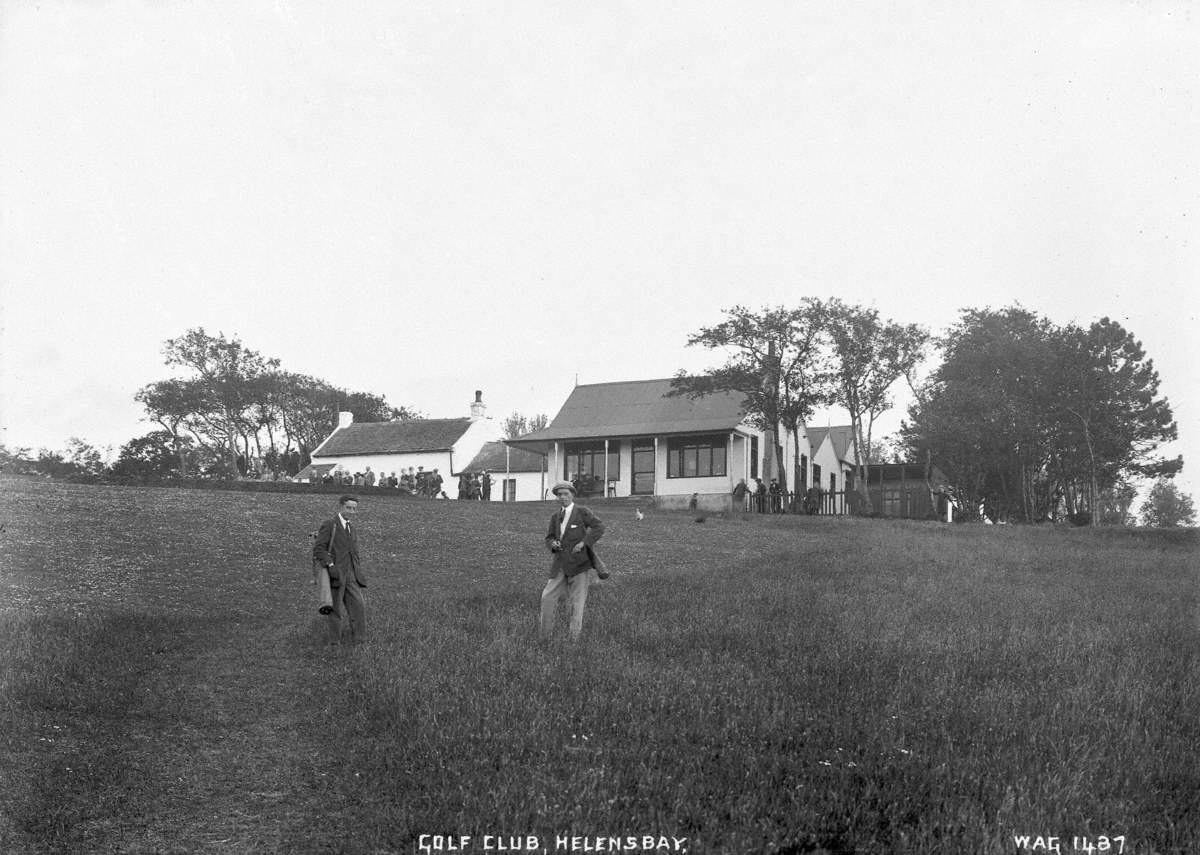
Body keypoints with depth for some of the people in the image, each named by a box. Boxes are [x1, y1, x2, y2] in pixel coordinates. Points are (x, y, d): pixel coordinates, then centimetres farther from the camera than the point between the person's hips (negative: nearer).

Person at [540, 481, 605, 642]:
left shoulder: (582, 511, -3)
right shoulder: (556, 516, 13)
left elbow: (599, 527, -12)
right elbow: (549, 538, 17)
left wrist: (584, 542, -18)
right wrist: (552, 544, -7)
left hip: (579, 562, -5)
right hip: (561, 564, 5)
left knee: (578, 600, 0)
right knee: (548, 597, -2)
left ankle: (574, 637, 7)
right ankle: (545, 637, 8)